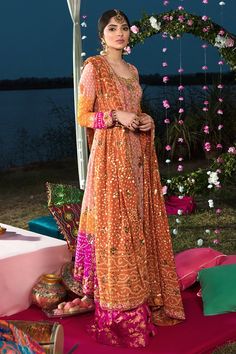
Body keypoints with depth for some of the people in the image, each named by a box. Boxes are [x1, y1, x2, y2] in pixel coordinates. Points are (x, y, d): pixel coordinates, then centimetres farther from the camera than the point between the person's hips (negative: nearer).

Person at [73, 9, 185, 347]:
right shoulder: (93, 66, -3)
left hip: (137, 155, 7)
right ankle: (117, 312, 4)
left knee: (140, 224, 10)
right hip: (110, 155, -7)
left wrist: (146, 120, 3)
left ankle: (143, 299, 21)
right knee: (114, 227, -5)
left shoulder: (132, 70, 17)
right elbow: (83, 116, -6)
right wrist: (116, 117, -19)